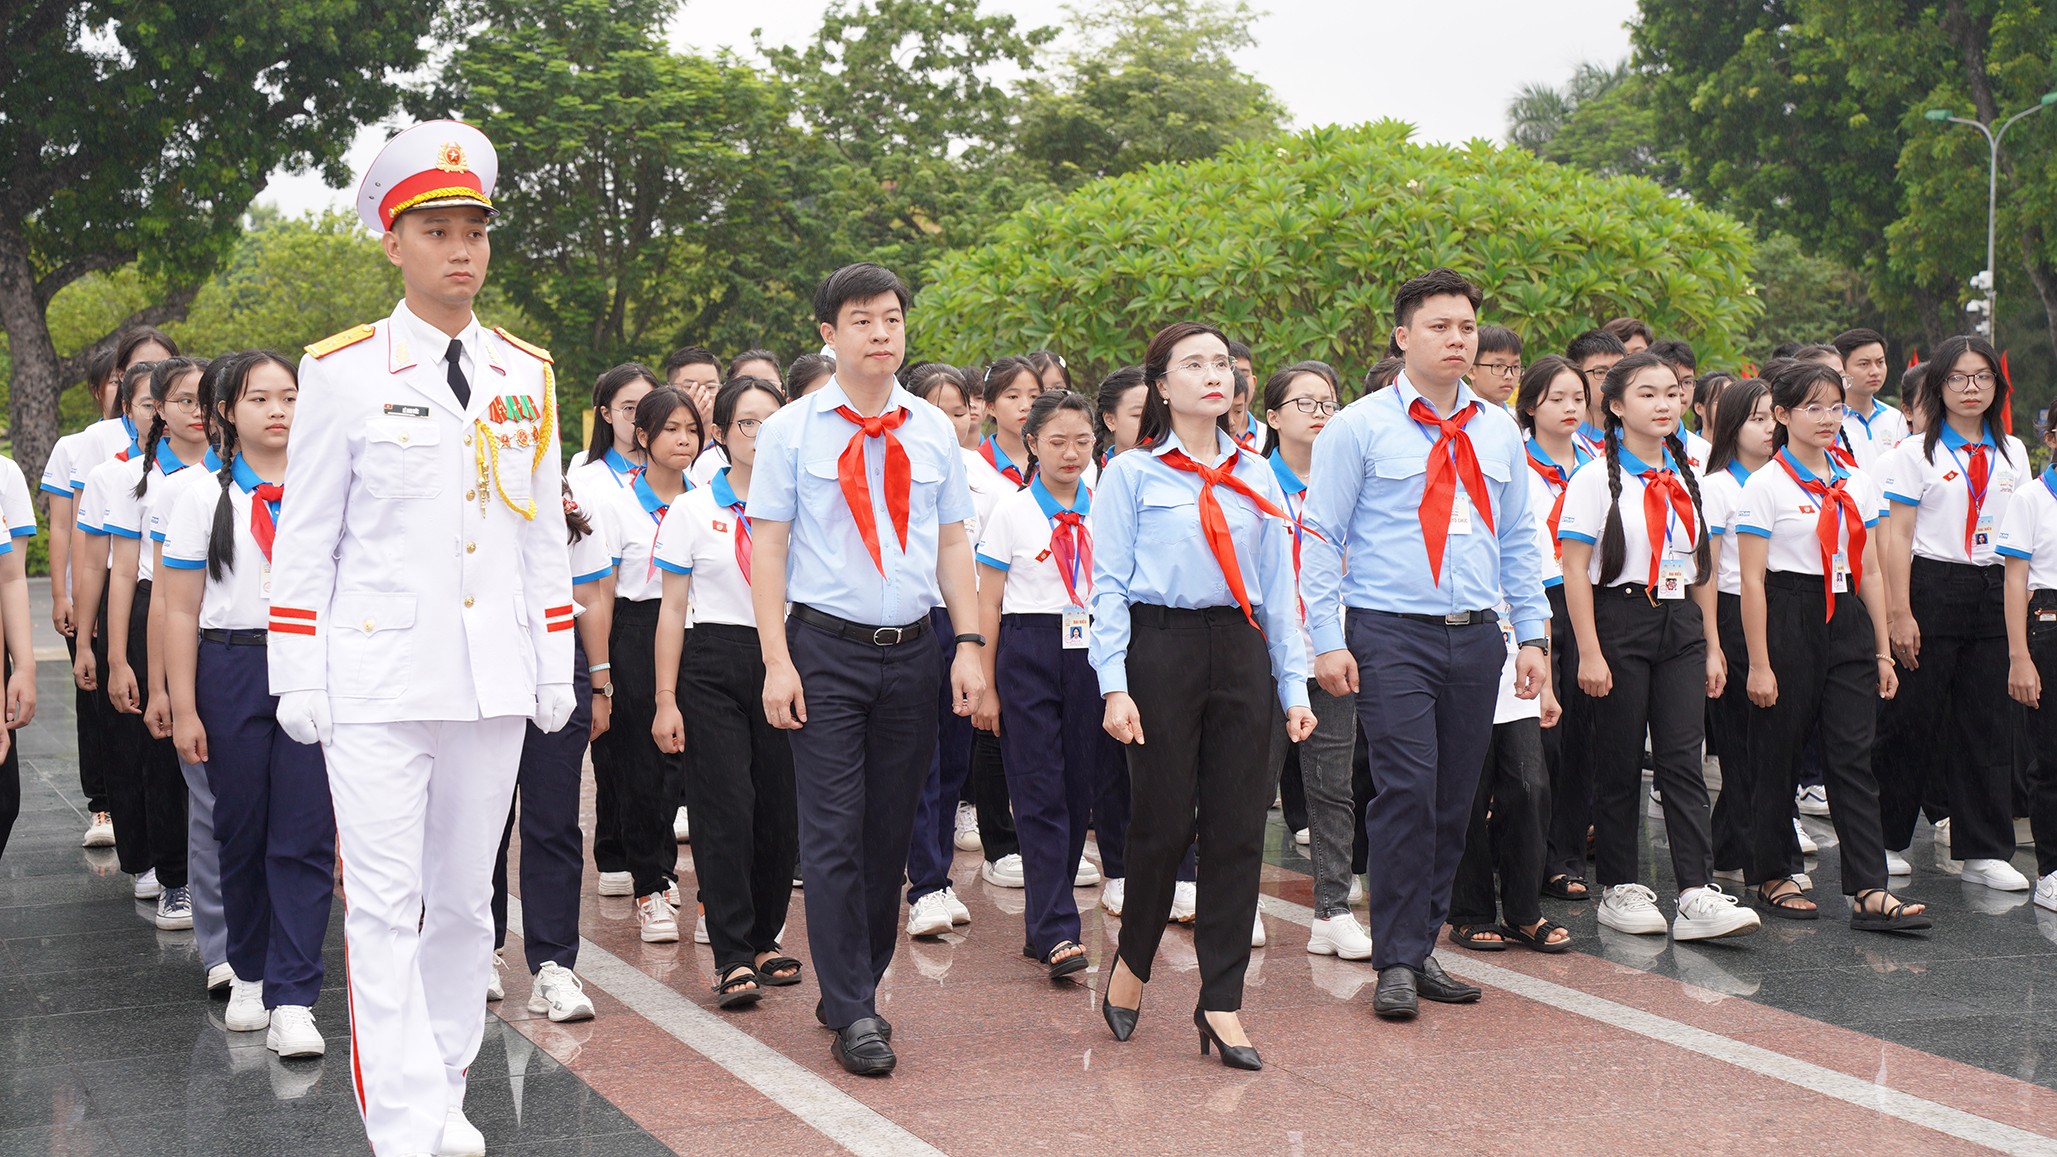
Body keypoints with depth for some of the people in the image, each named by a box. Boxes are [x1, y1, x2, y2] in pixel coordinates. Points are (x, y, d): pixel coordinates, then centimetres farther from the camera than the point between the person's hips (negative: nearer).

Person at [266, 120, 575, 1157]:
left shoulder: (528, 376, 10)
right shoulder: (341, 372, 0)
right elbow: (305, 538, 0)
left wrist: (556, 671, 10)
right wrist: (298, 681, -4)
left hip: (493, 684, 4)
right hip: (378, 681, -4)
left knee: (466, 899, 11)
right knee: (384, 907, -6)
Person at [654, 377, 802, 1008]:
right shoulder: (694, 510, 4)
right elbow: (672, 609, 2)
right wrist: (665, 700, -3)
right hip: (714, 663, -2)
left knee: (780, 810, 3)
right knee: (726, 809, -9)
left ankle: (764, 941, 18)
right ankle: (733, 958, -6)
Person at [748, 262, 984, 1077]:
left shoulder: (933, 429, 9)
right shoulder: (791, 430, 0)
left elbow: (953, 545, 12)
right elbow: (768, 548, -1)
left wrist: (969, 645, 3)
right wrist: (777, 661, -9)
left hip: (911, 648, 3)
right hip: (826, 646, -3)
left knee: (891, 829, 8)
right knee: (834, 832, -4)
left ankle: (856, 986, 23)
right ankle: (853, 1015, 1)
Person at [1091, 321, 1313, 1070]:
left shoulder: (1257, 478, 14)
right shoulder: (1132, 474, 3)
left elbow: (1279, 585, 15)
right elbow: (1109, 585, -1)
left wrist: (1294, 685, 8)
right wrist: (1114, 686, -9)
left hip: (1240, 651, 4)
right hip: (1160, 649, -4)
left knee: (1239, 829, 1)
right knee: (1165, 823, -1)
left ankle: (1221, 1002, 9)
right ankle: (1133, 961, 25)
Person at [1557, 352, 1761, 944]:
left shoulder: (1687, 479, 13)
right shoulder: (1597, 478, -4)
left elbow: (1702, 568, 16)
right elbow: (1575, 570, -8)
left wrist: (1712, 646, 11)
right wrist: (1589, 652, -13)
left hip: (1680, 627, 4)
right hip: (1620, 621, -4)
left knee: (1683, 759, -3)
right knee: (1619, 761, 2)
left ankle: (1698, 895, -8)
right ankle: (1620, 889, 14)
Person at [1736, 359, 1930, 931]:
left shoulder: (1857, 486, 12)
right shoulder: (1765, 486, -5)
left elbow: (1870, 572, 14)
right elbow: (1752, 580, -8)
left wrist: (1883, 651, 10)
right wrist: (1758, 663, -12)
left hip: (1847, 622, 5)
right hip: (1789, 621, -4)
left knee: (1853, 756, -2)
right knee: (1778, 755, 4)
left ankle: (1869, 891, -6)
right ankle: (1772, 876, 19)